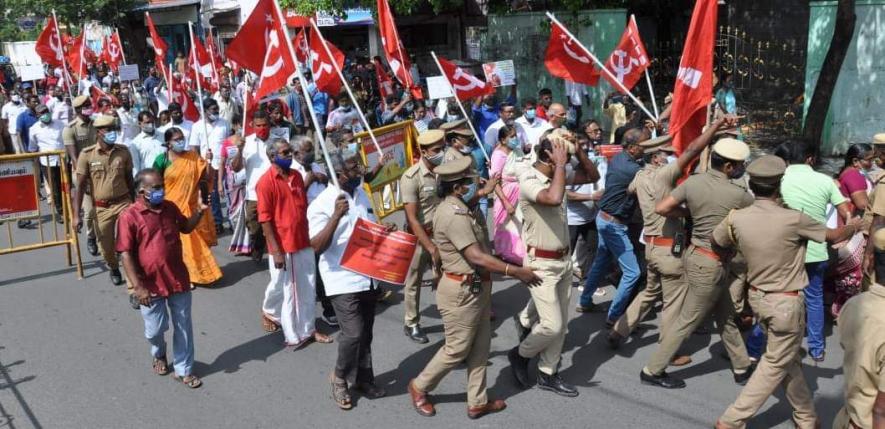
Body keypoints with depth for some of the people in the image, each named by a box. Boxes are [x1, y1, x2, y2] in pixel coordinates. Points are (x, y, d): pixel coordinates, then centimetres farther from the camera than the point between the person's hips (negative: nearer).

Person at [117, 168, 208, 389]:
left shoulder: (170, 208, 1)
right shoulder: (129, 216, -15)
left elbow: (186, 228, 20)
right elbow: (126, 254, -15)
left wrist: (198, 213, -1)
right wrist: (138, 286, -19)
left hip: (178, 279, 4)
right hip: (151, 284, -4)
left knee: (183, 326, 10)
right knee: (155, 329, 10)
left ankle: (183, 369, 25)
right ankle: (159, 355, 43)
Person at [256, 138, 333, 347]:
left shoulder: (296, 176, 7)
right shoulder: (266, 182, -15)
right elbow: (265, 219, -15)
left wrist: (309, 236, 15)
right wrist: (276, 250, -18)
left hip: (303, 242, 6)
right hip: (283, 246, -6)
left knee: (307, 289, 12)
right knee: (282, 288, 9)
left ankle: (307, 329, 23)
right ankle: (270, 311, 36)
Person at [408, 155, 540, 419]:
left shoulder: (457, 208, 7)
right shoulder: (453, 215, -26)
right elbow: (477, 257, -30)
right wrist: (516, 271, -28)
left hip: (475, 287, 10)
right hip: (461, 291, -10)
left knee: (480, 346, 15)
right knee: (457, 349, 5)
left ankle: (477, 402, 26)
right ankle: (419, 387, 26)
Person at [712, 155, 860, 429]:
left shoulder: (736, 218, -11)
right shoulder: (793, 220, -22)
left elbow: (716, 242, 9)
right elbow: (835, 235, -4)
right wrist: (855, 226, 18)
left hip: (757, 296, 6)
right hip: (786, 303, -6)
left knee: (789, 359, 21)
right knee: (776, 365, 7)